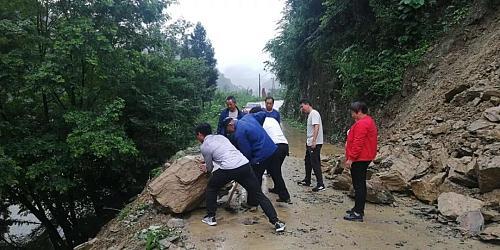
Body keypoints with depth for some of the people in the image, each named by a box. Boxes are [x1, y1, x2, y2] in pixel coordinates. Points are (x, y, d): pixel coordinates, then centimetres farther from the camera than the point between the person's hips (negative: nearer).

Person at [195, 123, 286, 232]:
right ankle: (276, 221, 2)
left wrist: (206, 168, 43)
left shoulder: (204, 146, 10)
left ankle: (211, 217, 26)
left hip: (228, 169, -5)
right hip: (244, 165, 5)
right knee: (259, 194, 9)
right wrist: (208, 165, 50)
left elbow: (210, 168, 19)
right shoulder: (220, 136, 27)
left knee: (211, 188, 24)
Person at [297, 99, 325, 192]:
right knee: (308, 161, 19)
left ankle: (320, 185, -3)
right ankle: (307, 181, 32)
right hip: (310, 143, 11)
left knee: (315, 163, -8)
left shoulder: (314, 113, -14)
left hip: (315, 143, -11)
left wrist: (314, 141, -31)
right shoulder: (310, 114, 16)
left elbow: (316, 127, -25)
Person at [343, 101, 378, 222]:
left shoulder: (361, 124, -19)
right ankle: (358, 209, 26)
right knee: (360, 184, 16)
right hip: (364, 158, 11)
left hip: (359, 159, -11)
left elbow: (358, 143, -24)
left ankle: (358, 213, -2)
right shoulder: (368, 121, 16)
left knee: (359, 185, -7)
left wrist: (350, 158, -20)